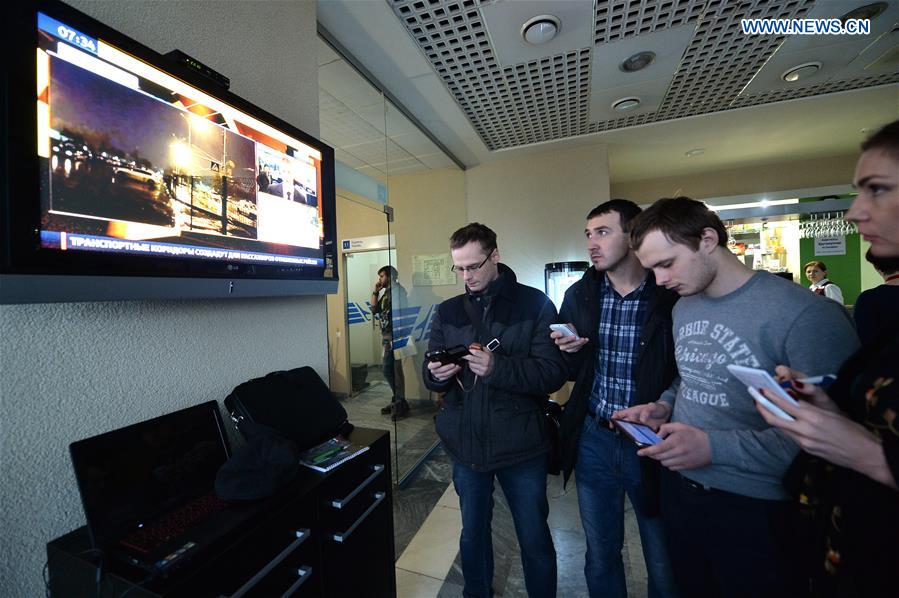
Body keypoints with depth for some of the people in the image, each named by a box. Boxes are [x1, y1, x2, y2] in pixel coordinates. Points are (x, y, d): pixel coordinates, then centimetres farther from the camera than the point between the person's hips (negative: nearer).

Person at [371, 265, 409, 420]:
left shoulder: (397, 290, -10)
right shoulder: (386, 292, 17)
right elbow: (374, 310, 17)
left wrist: (394, 339, -21)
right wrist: (375, 292, 8)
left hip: (393, 335, -9)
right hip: (386, 335, 9)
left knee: (388, 369, -7)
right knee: (388, 369, 13)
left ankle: (400, 404, 4)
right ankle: (398, 401, 26)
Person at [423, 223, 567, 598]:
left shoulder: (535, 304, -8)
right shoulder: (447, 312, 3)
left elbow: (553, 373, -15)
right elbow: (432, 378, 4)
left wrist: (498, 366, -29)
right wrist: (436, 374, -19)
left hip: (521, 445, -2)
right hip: (465, 443, 3)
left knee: (535, 540, 17)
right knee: (473, 534, 22)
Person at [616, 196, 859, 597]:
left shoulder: (806, 315, -20)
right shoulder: (682, 307, 3)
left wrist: (715, 447, -26)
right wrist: (664, 407, -3)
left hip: (755, 509, -6)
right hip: (679, 489, 6)